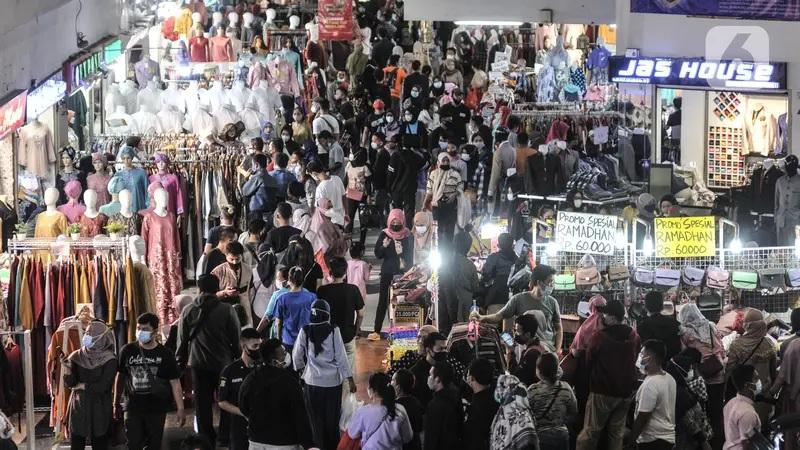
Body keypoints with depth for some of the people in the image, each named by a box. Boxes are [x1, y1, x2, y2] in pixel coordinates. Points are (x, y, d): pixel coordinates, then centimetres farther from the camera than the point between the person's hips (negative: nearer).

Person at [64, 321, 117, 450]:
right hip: (78, 408, 3)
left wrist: (82, 386, -6)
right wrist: (67, 368, -23)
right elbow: (69, 383, -5)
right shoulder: (77, 356, 1)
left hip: (100, 410, -3)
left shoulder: (109, 360, -9)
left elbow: (103, 386, -15)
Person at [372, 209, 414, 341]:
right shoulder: (384, 234, 0)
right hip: (387, 273, -1)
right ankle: (376, 331, -2)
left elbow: (411, 255, 9)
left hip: (403, 273, 1)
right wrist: (384, 246, -20)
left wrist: (410, 270, 0)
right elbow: (377, 254, -3)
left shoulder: (408, 235, 2)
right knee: (383, 301, -2)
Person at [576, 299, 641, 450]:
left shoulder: (601, 337, -18)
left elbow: (588, 362, -6)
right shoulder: (634, 336, -1)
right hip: (625, 392, 5)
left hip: (602, 392, -5)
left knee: (590, 432, 2)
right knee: (617, 432, 12)